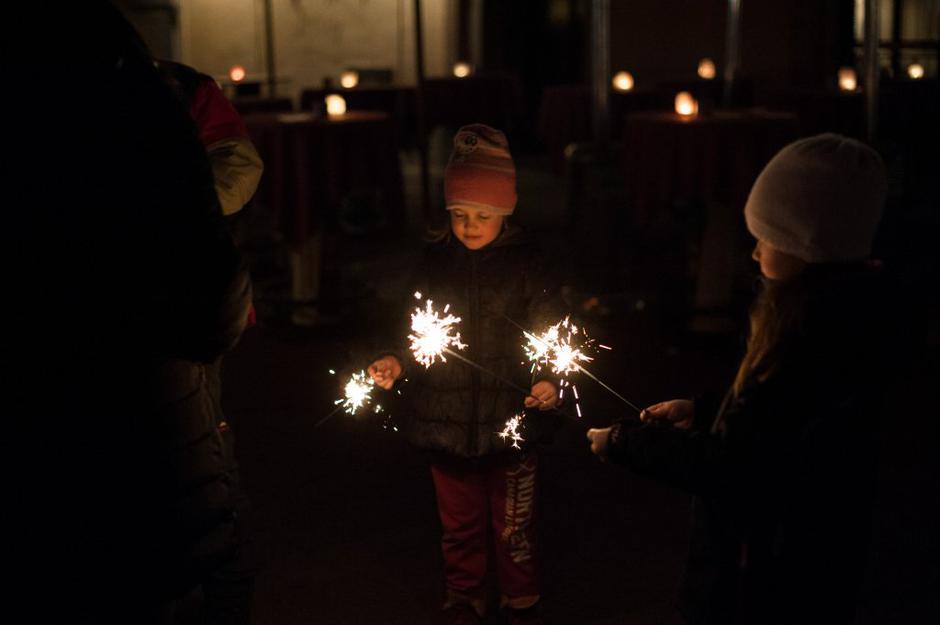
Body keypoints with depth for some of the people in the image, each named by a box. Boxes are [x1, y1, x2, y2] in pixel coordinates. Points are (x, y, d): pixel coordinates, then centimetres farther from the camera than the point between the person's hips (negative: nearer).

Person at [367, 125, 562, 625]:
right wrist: (397, 363, -8)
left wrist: (549, 382, -22)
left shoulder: (525, 264, -5)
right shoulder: (434, 264, 2)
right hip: (448, 423, 3)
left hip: (511, 420, -2)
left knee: (514, 526, 9)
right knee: (459, 525, 17)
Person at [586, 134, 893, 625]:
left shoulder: (818, 337, -29)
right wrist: (701, 410, 9)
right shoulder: (836, 313, 2)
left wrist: (623, 443, -14)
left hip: (773, 581, -9)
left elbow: (728, 466, -25)